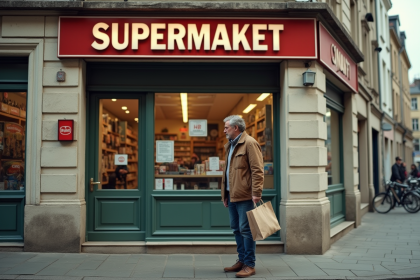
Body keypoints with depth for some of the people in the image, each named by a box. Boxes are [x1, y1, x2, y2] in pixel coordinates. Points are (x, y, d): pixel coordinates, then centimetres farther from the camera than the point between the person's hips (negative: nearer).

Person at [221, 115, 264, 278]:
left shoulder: (249, 143, -9)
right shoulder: (230, 146, 19)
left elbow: (257, 170, -16)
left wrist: (256, 193, -21)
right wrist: (225, 194, 21)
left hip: (244, 196, -9)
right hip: (232, 195, 9)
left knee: (246, 229, -3)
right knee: (237, 229, 13)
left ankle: (250, 265, 6)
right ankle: (241, 261, 24)